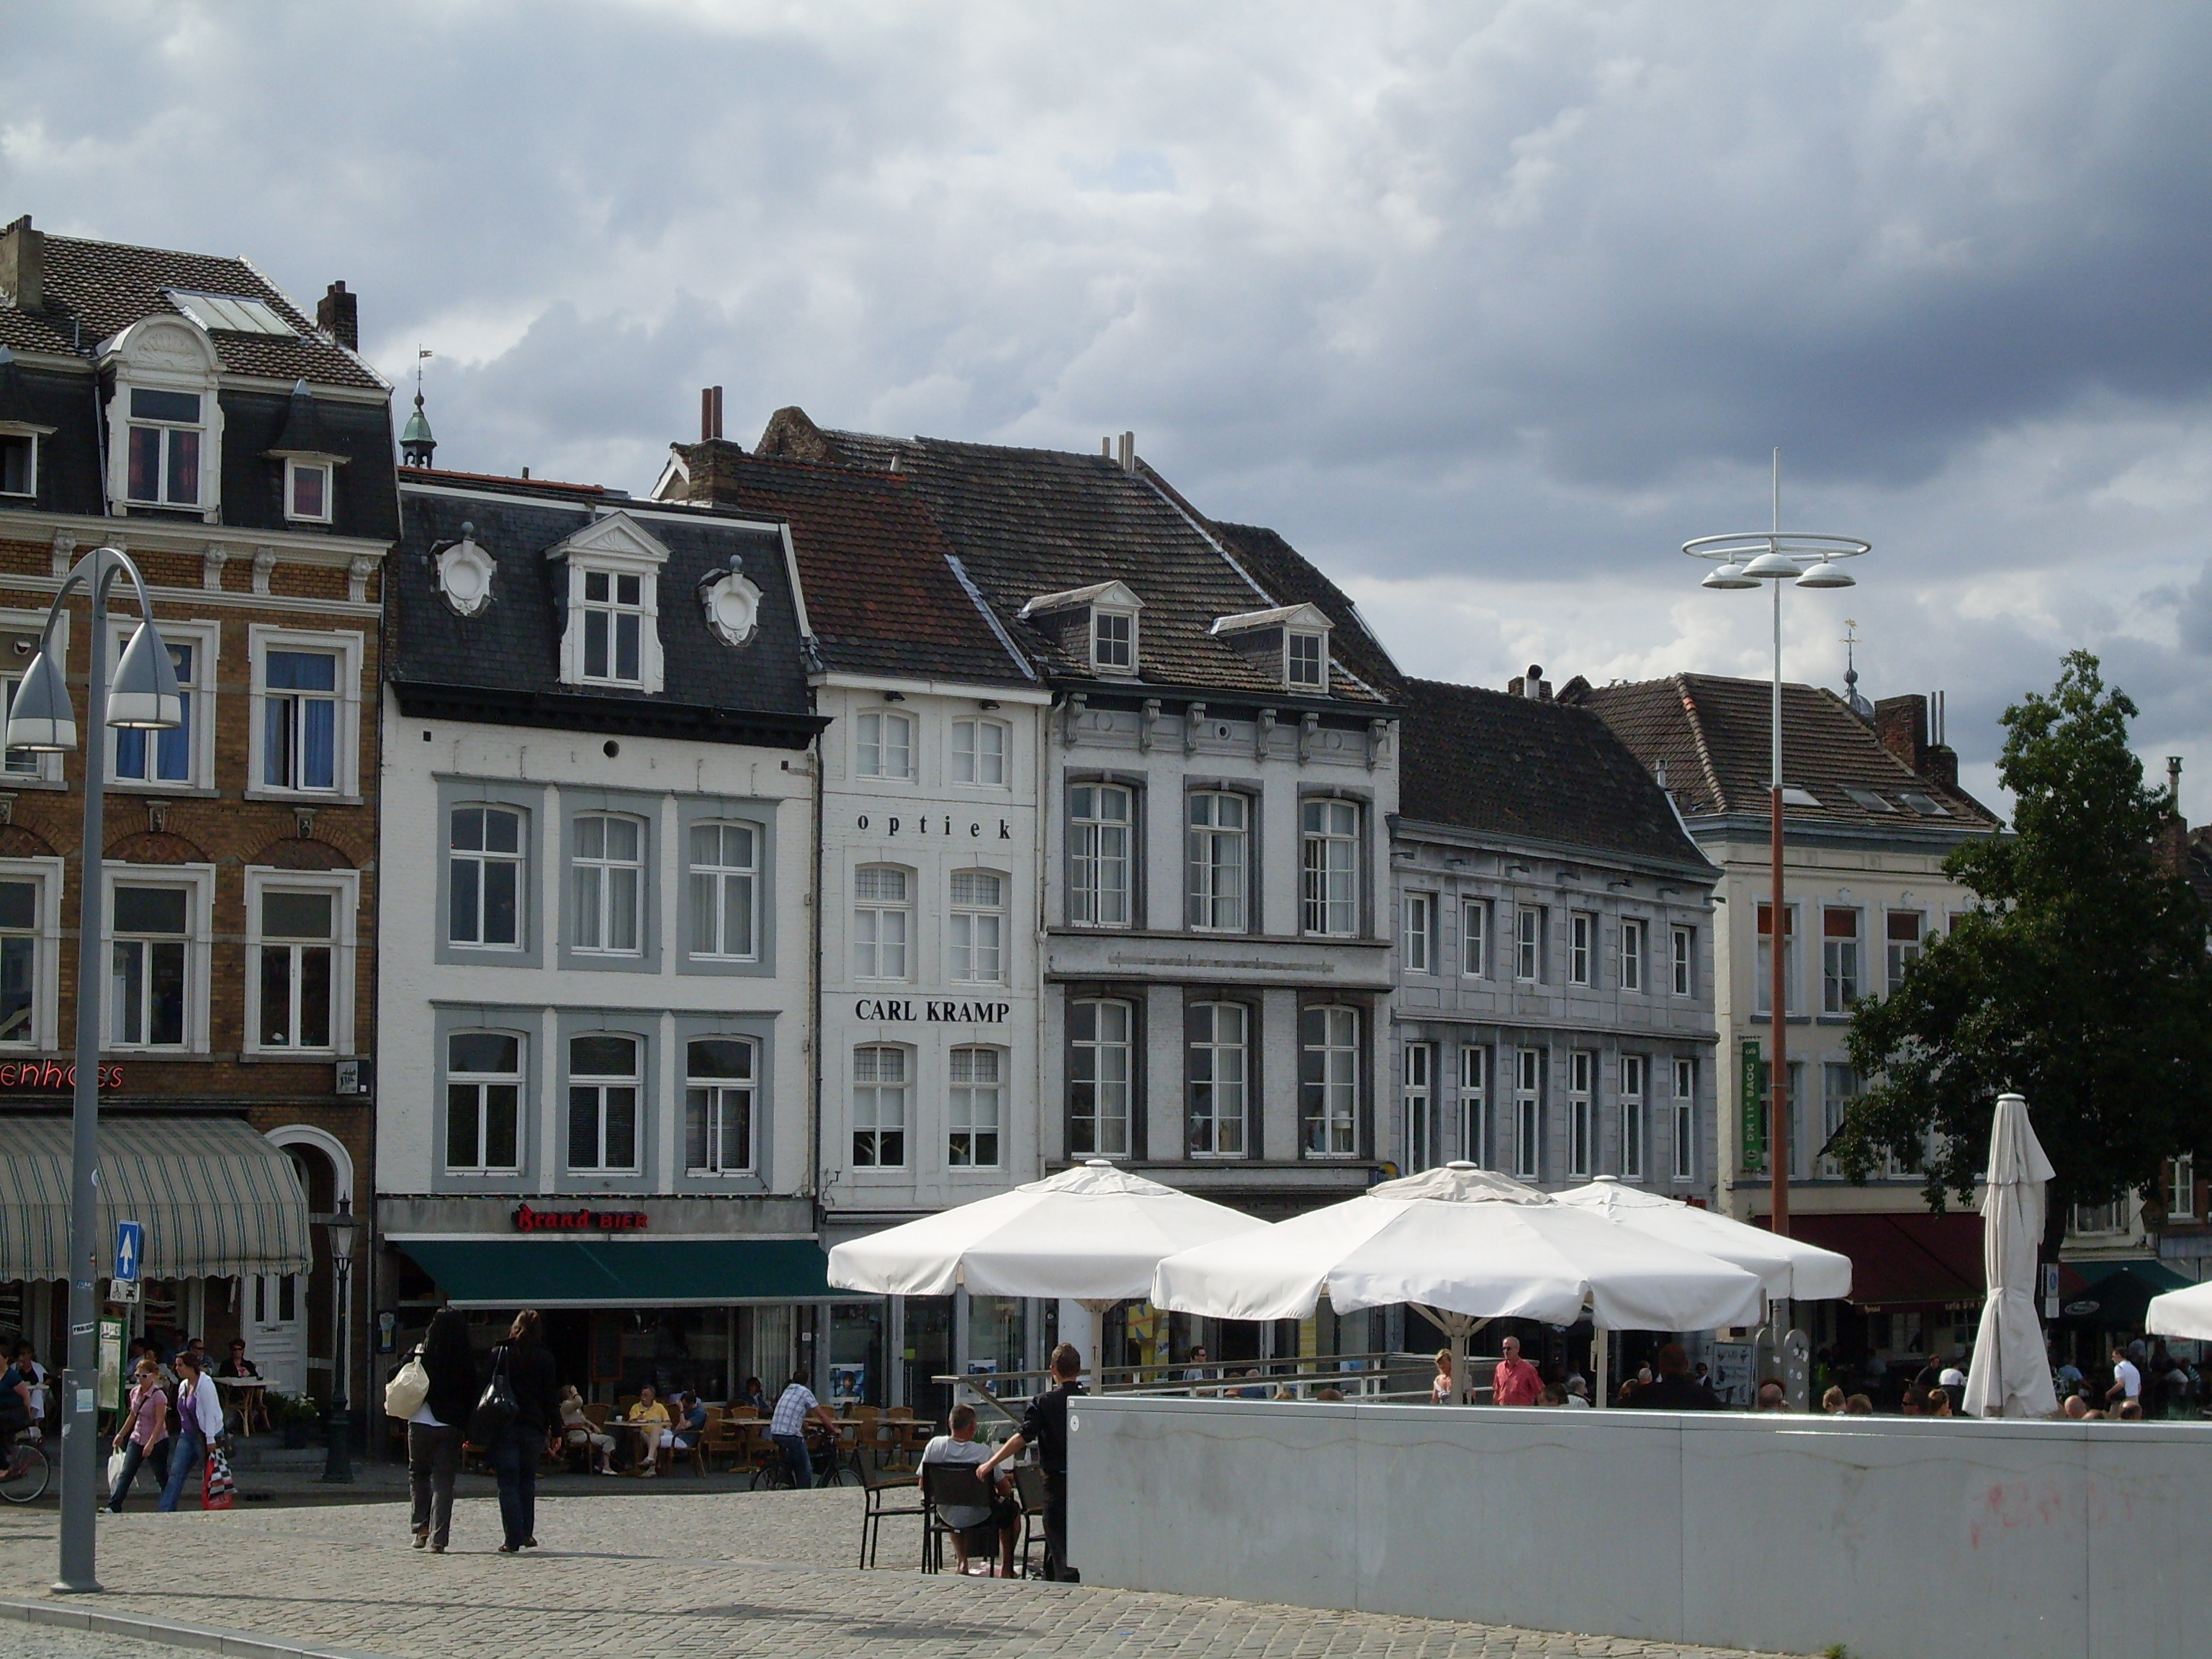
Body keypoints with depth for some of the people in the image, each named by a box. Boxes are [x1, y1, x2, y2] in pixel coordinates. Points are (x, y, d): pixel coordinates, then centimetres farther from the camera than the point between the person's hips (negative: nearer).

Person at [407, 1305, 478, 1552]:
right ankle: (439, 1537, -5)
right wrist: (469, 1430, 7)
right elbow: (475, 1393, 1)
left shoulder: (422, 1355, -4)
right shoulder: (467, 1360, -1)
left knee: (418, 1474, 19)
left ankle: (422, 1526, 6)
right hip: (452, 1427, 0)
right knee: (443, 1481, 4)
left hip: (420, 1423, 0)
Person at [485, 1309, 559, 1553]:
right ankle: (527, 1533, 17)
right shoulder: (544, 1358, 2)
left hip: (504, 1427, -2)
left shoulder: (499, 1354, -1)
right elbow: (552, 1396, 2)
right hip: (533, 1427, 2)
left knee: (508, 1484, 0)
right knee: (527, 1482, 18)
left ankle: (513, 1539, -6)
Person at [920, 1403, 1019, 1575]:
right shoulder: (983, 1452, -22)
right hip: (978, 1518, -3)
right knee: (1012, 1509, 27)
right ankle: (1006, 1569, 32)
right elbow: (1006, 1490, -15)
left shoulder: (934, 1446, -14)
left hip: (946, 1517, 3)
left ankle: (961, 1562, 40)